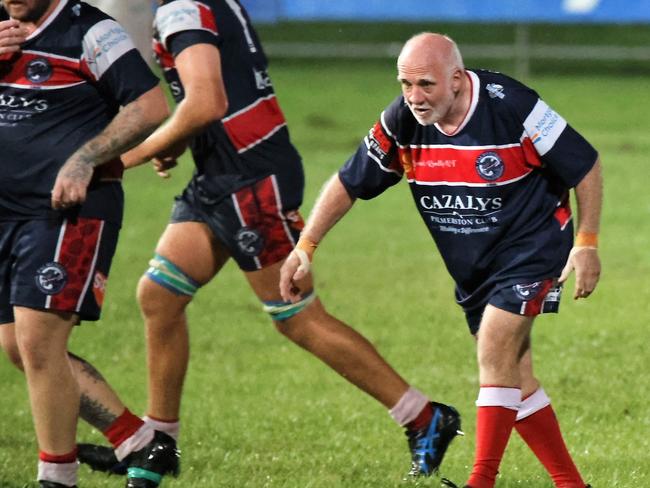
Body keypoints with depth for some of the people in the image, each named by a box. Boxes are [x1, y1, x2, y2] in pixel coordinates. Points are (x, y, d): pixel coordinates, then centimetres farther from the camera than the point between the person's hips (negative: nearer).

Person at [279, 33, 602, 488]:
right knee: (514, 379, 7)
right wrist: (305, 248, -3)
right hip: (471, 269, 6)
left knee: (495, 354, -20)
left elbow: (585, 165, -14)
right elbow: (348, 182, 1)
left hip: (532, 250, -6)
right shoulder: (401, 122, -11)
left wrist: (587, 244, -14)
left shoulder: (512, 106, -25)